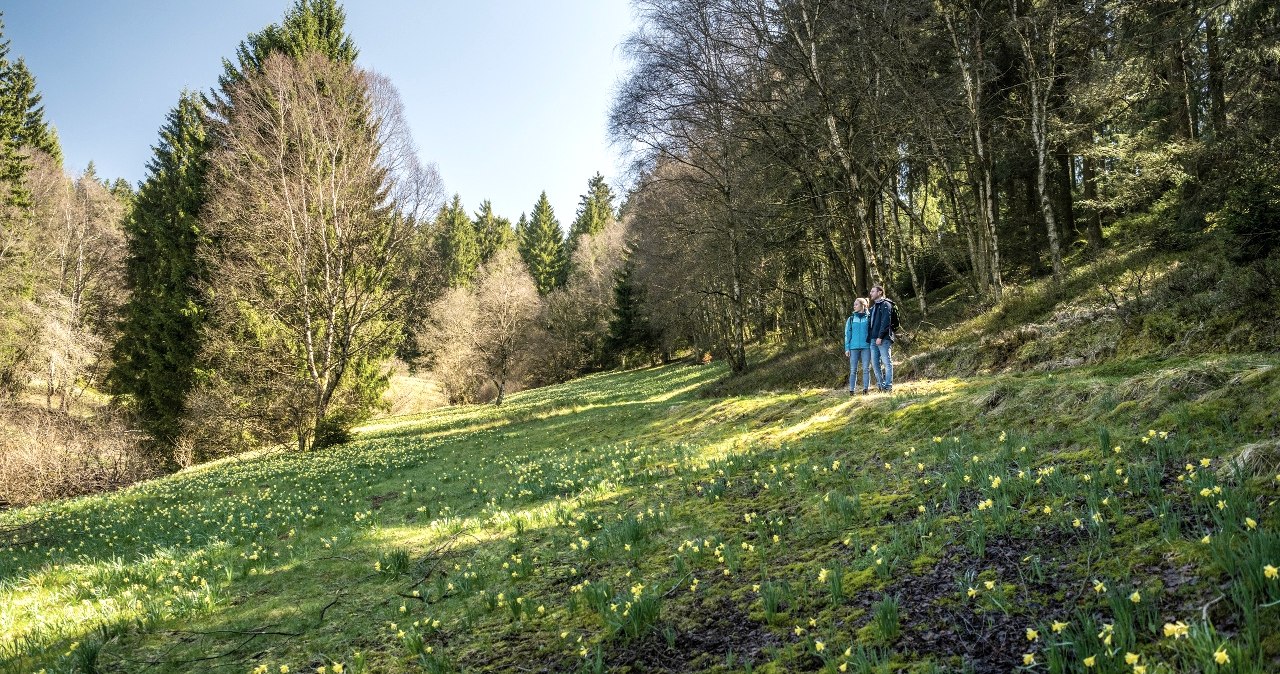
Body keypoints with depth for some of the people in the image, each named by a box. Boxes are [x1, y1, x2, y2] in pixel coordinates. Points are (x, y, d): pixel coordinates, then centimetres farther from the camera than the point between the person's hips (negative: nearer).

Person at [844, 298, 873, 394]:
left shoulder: (868, 318, 5)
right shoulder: (851, 319, 9)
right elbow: (847, 334, 9)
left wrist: (873, 346, -4)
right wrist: (847, 348, 3)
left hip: (866, 347, -1)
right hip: (854, 347, 1)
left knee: (866, 368, -3)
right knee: (853, 370, 0)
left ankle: (866, 388, -1)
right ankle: (852, 389, 1)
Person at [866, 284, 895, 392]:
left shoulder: (885, 305, -4)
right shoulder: (873, 307, 22)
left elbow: (886, 322, -14)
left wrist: (880, 337, -20)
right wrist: (869, 338, 13)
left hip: (883, 339, -9)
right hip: (873, 340, 9)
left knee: (887, 362, -5)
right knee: (875, 363, 7)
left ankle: (888, 386, -5)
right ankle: (880, 384, 14)